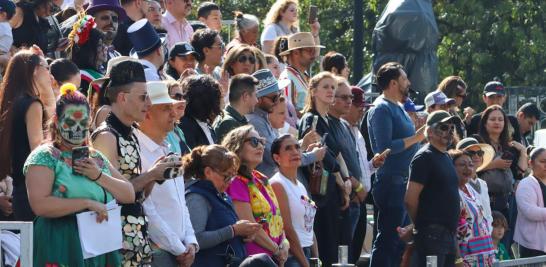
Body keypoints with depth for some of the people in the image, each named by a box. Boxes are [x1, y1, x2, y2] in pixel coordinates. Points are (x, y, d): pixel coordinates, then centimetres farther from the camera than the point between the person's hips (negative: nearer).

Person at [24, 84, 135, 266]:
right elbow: (40, 205, -16)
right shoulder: (44, 157, -2)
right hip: (62, 250, -6)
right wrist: (88, 203, -16)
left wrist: (99, 176, -4)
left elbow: (129, 195, 12)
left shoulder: (97, 158, 18)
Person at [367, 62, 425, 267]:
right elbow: (385, 147, -22)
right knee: (387, 240, -9)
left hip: (404, 183, 10)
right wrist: (416, 137, -18)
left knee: (400, 241, 13)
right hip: (391, 183, -10)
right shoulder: (381, 109, -11)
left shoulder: (397, 107, 19)